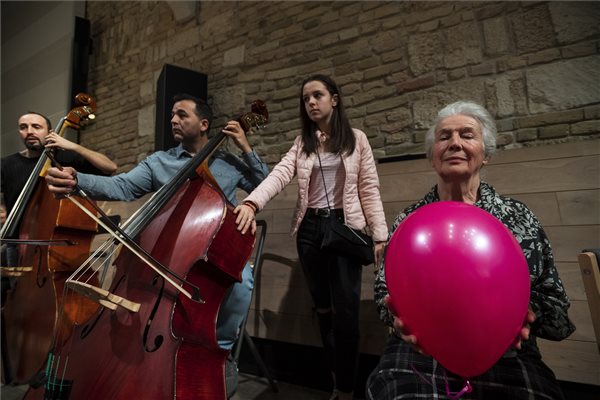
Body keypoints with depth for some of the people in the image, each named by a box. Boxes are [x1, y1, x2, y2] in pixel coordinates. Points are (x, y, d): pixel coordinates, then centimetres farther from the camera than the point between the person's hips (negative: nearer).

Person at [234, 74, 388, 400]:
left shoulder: (356, 139, 5)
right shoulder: (301, 143, 9)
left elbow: (369, 189, 2)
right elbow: (279, 174, -9)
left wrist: (379, 234, -5)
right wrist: (251, 202, -27)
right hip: (309, 229, 3)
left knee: (345, 310, -4)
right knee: (322, 307, 12)